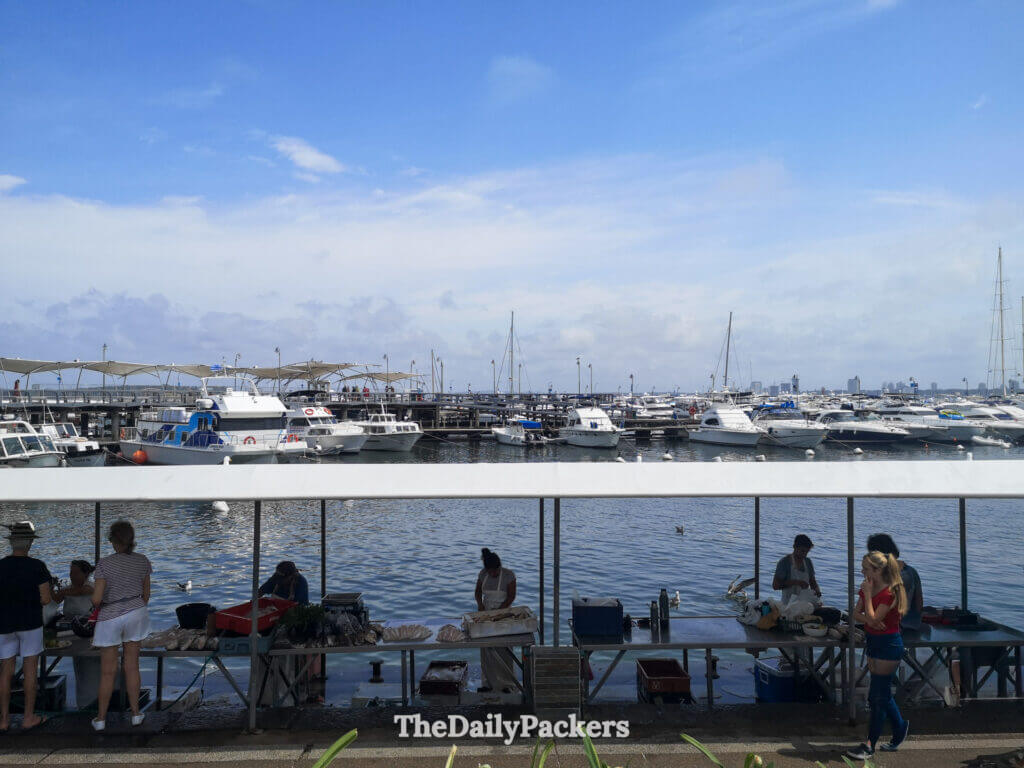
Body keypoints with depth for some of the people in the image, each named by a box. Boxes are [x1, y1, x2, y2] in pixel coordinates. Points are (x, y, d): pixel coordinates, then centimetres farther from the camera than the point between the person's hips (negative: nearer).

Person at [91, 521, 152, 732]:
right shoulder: (143, 561, -6)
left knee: (108, 671, 10)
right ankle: (135, 713, 20)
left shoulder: (105, 564, -18)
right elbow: (146, 593, 4)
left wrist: (96, 602, 5)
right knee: (132, 666, 14)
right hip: (135, 613, 3)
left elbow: (97, 598, -19)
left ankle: (101, 718, 21)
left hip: (110, 618, -3)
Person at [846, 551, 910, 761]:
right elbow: (856, 614, 6)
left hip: (889, 644, -8)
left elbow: (873, 619, -25)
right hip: (873, 642, 9)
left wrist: (868, 594, -20)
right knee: (882, 693, 18)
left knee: (878, 695, -2)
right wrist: (868, 619, -14)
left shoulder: (890, 592, -20)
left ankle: (869, 745, 5)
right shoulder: (867, 588, 5)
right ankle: (900, 728, 38)